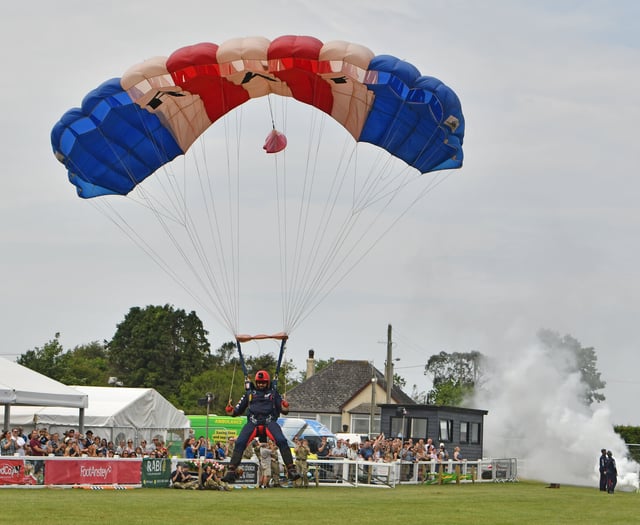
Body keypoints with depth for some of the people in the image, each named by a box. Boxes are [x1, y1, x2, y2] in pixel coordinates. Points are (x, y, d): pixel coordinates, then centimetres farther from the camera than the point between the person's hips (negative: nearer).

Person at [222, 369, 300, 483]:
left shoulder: (273, 393, 18)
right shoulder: (250, 393, 21)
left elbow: (282, 409, 13)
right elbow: (240, 409, 23)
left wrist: (285, 408, -11)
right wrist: (232, 411, 1)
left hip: (269, 422, -1)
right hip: (253, 422, 1)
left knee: (282, 441, -26)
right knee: (239, 443, -20)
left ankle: (291, 469, -25)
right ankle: (231, 471, -18)